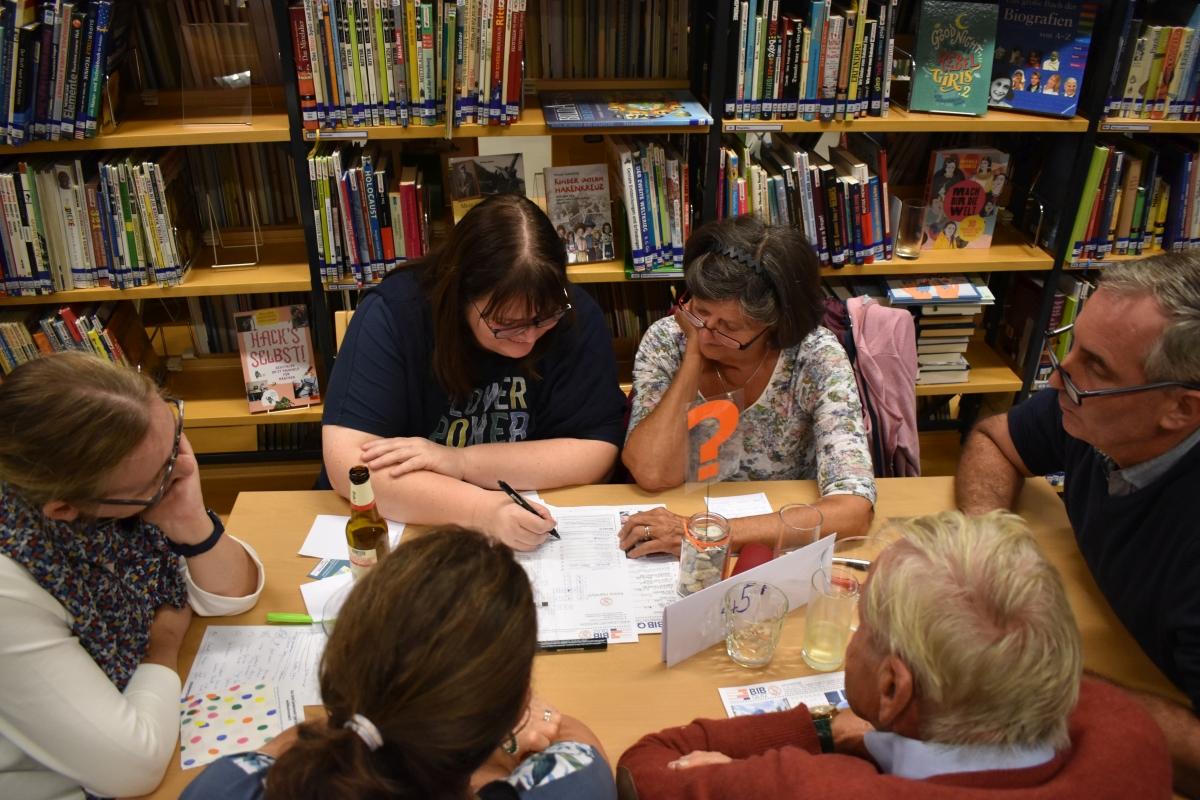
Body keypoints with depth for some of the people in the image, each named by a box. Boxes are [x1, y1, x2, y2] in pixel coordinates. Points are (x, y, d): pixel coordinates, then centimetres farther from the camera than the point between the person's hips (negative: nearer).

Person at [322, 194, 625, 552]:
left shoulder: (576, 315, -12)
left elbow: (595, 453, -12)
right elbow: (348, 464, -22)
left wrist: (461, 462, -19)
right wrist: (483, 510, -32)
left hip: (534, 537, 1)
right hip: (407, 531, 0)